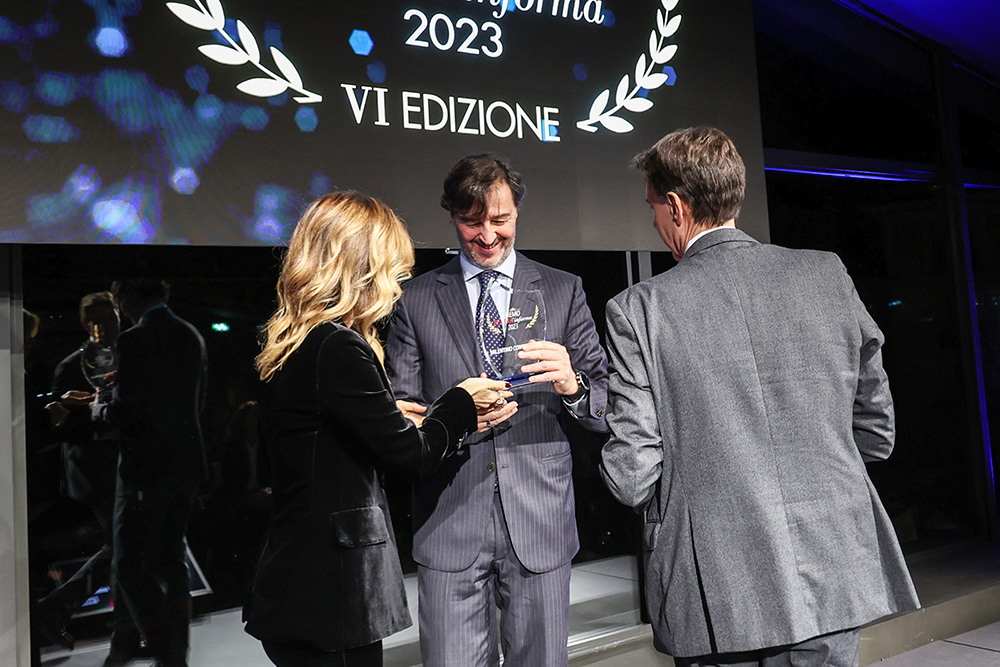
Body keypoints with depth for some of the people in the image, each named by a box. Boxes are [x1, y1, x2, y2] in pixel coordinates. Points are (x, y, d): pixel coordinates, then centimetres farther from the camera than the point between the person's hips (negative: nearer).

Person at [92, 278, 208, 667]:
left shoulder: (134, 341, -15)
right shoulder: (192, 336, 8)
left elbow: (124, 413, -19)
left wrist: (99, 411, 3)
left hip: (145, 468, -8)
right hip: (187, 464, 8)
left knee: (131, 567, 3)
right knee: (171, 562, 17)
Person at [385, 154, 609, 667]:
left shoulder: (563, 291, 7)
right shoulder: (415, 299, 7)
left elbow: (608, 406, 3)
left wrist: (572, 385, -20)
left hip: (539, 519, 1)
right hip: (448, 523, 0)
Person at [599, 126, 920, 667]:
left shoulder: (639, 309, -12)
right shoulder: (828, 274, -1)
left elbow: (632, 478, -11)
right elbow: (878, 432, 7)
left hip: (717, 601, -3)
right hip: (833, 581, 3)